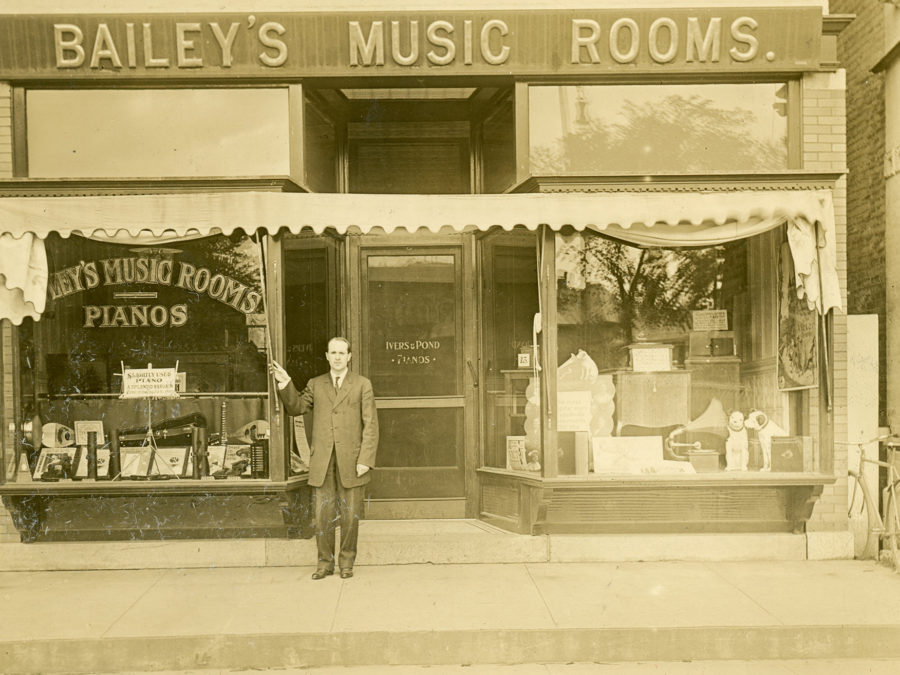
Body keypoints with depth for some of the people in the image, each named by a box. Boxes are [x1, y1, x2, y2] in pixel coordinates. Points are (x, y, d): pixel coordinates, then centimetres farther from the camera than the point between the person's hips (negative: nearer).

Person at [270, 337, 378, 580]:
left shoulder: (362, 385, 4)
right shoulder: (316, 385, 13)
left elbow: (370, 425, -1)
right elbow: (296, 407, 7)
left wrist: (365, 460, -9)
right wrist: (285, 384, -7)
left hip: (351, 462, -2)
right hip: (323, 463, 2)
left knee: (350, 516, 6)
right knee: (323, 515, 4)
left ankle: (346, 562, 20)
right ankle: (325, 562, 18)